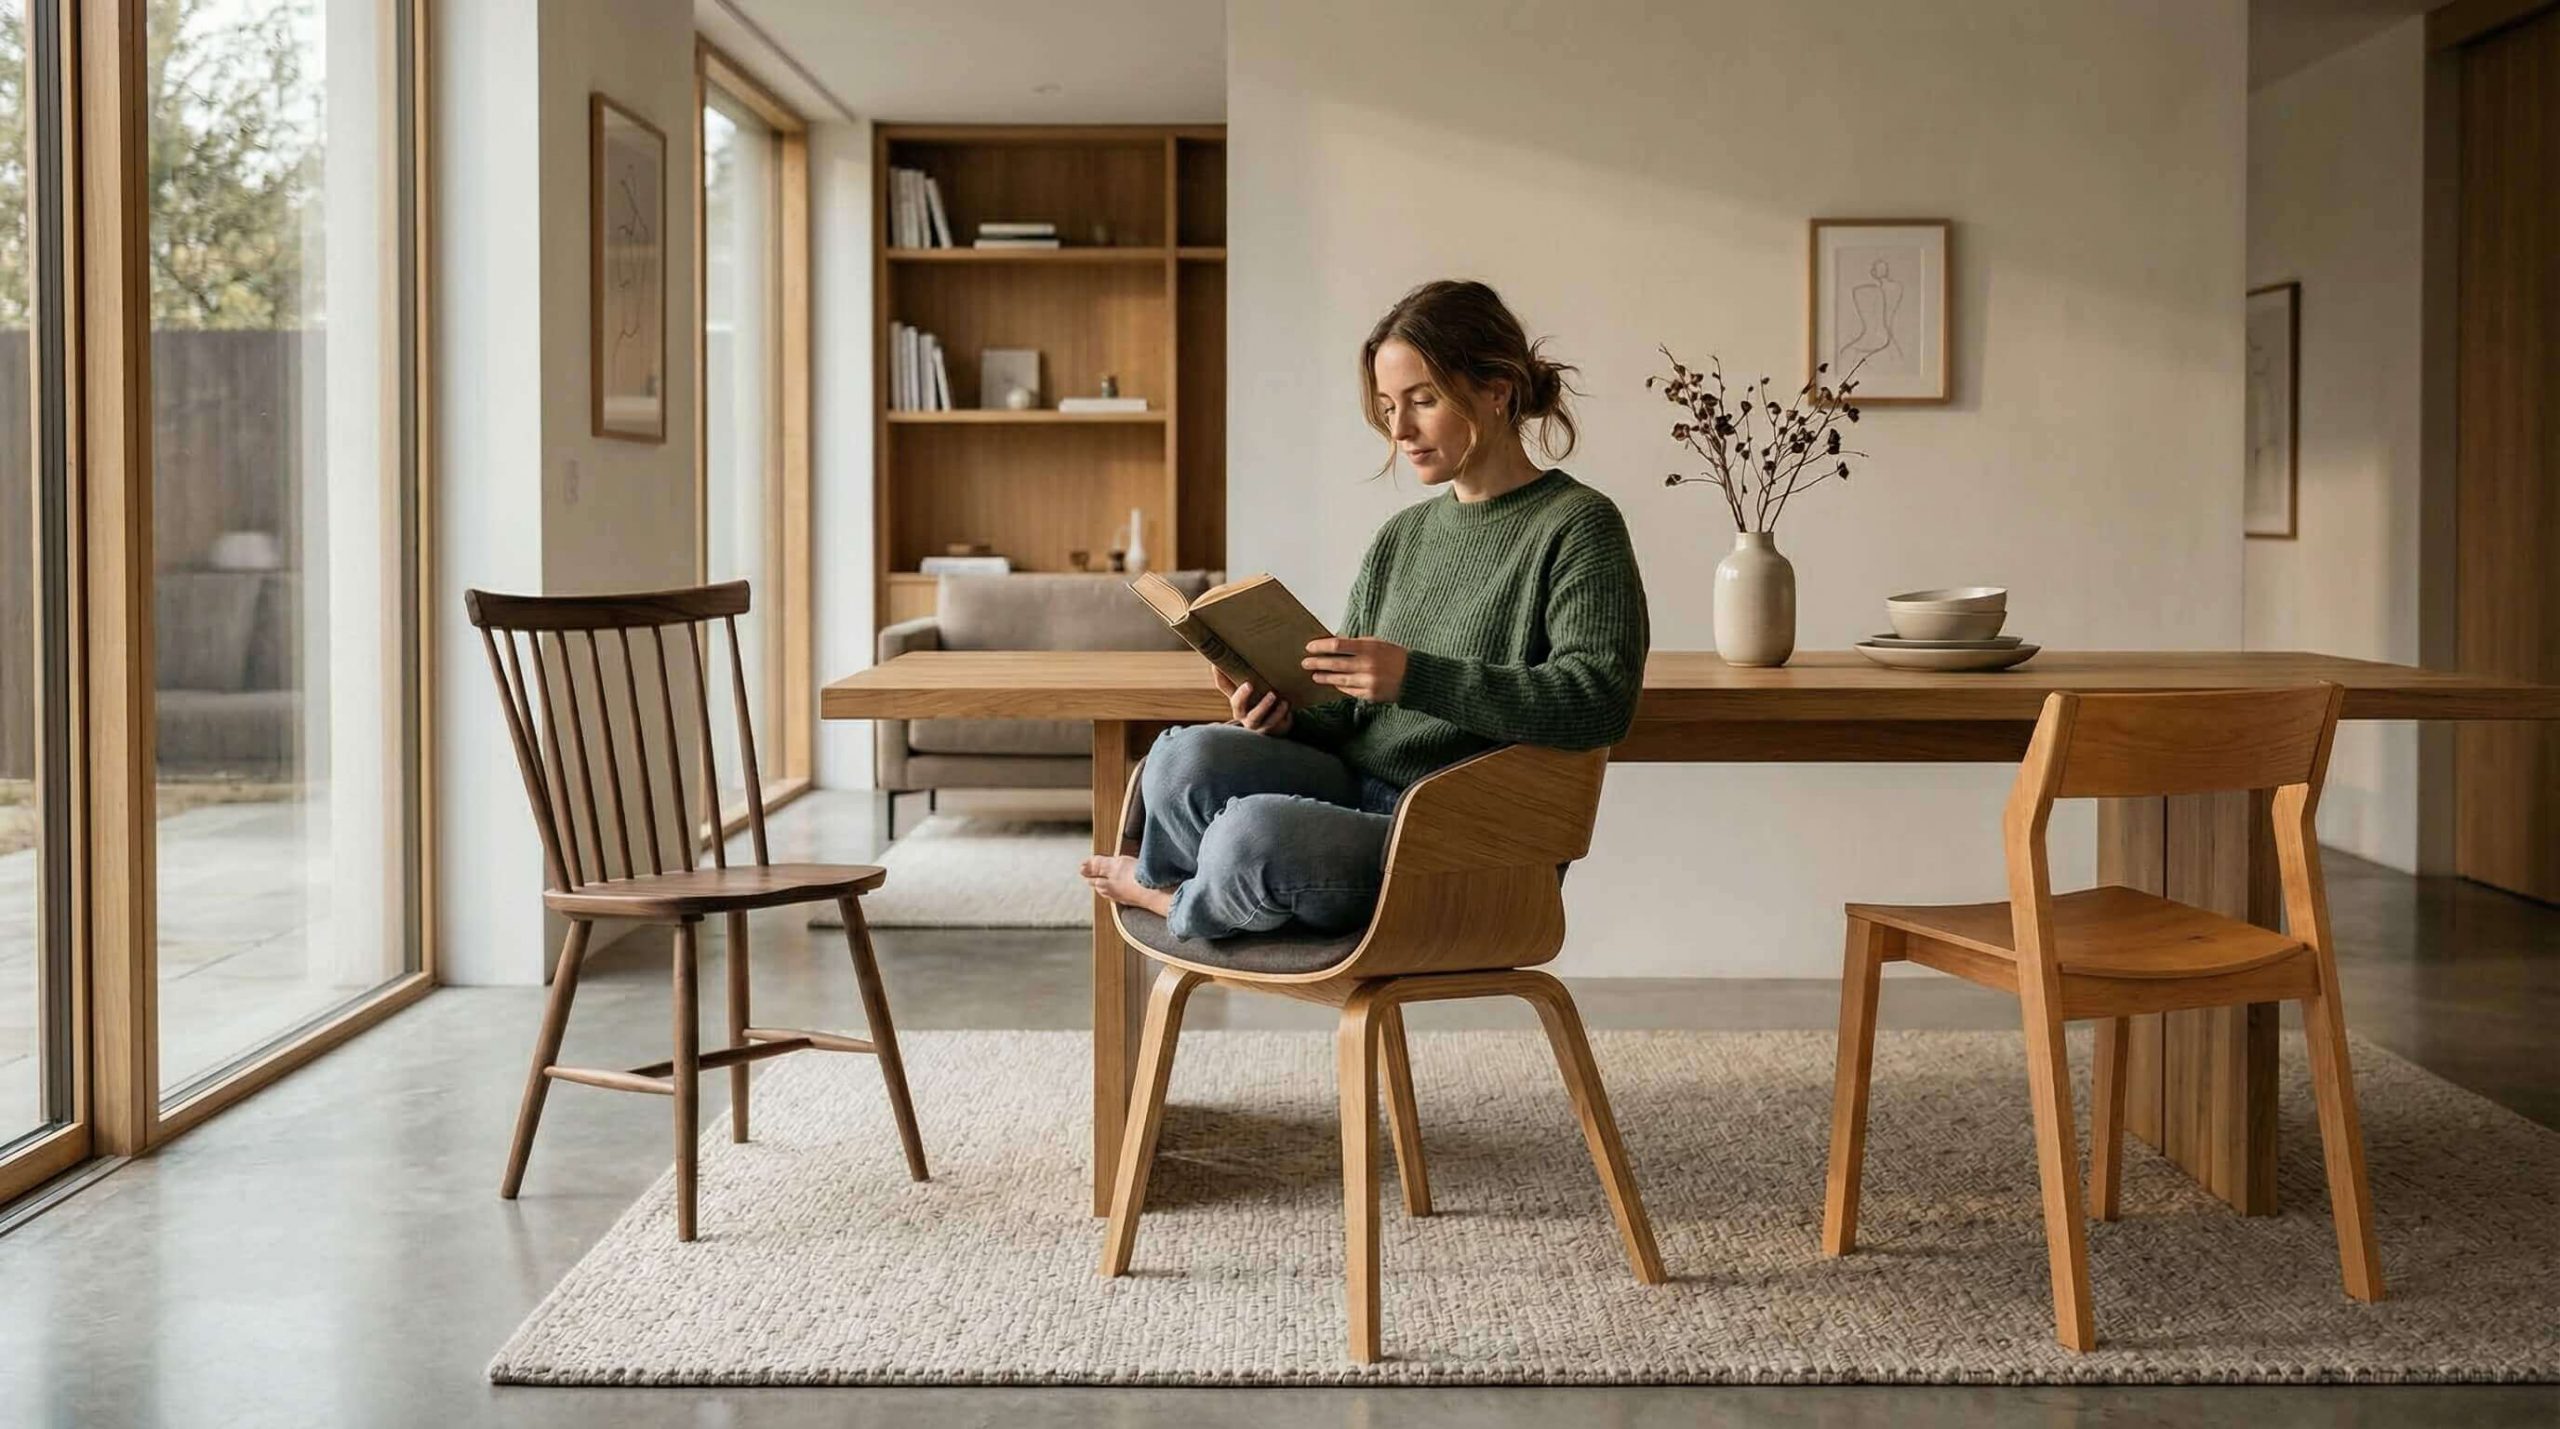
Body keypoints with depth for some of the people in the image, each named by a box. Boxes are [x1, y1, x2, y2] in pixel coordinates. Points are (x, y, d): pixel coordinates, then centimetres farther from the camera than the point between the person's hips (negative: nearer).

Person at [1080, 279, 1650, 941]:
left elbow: (1601, 700, -19)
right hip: (1356, 794, 6)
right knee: (1188, 756, -23)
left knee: (1255, 832, -31)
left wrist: (1416, 679, -24)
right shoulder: (1401, 536, 18)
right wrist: (1285, 717, -5)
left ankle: (1181, 898, 6)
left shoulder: (1578, 525, -3)